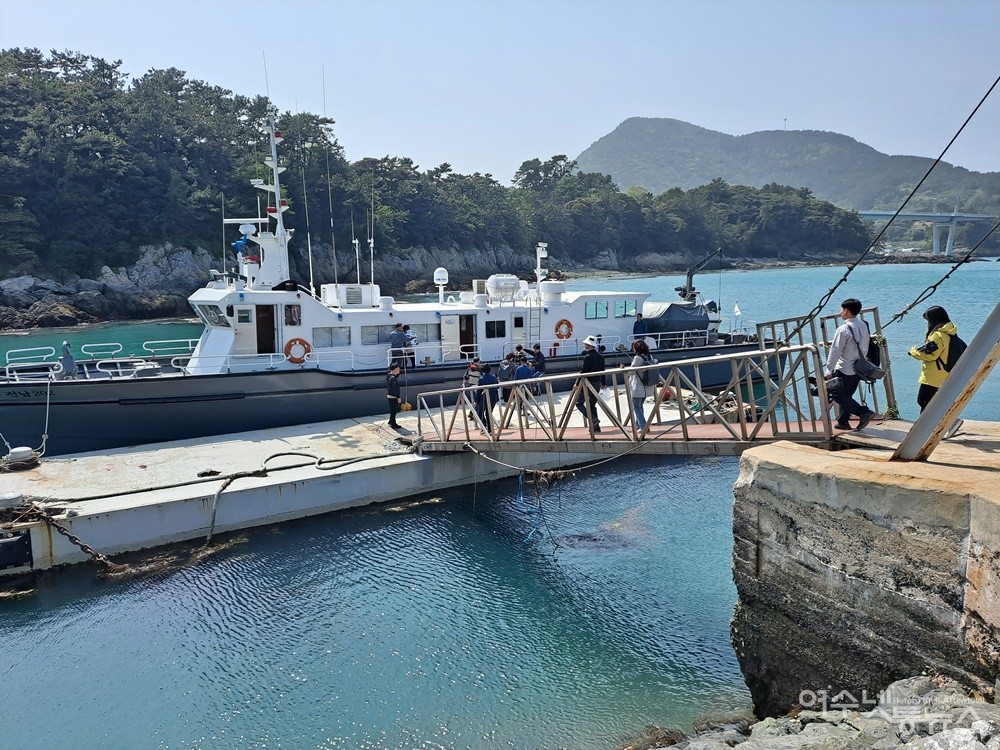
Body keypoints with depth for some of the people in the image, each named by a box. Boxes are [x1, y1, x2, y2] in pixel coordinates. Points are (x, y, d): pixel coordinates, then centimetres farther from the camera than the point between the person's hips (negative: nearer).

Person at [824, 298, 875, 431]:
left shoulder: (843, 329, -20)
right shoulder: (863, 325, 5)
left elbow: (835, 351, -19)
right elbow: (865, 347, 13)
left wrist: (829, 370, -15)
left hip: (845, 370, -8)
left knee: (839, 396, 3)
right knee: (846, 395, 19)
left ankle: (864, 412, -7)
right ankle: (843, 421, 23)